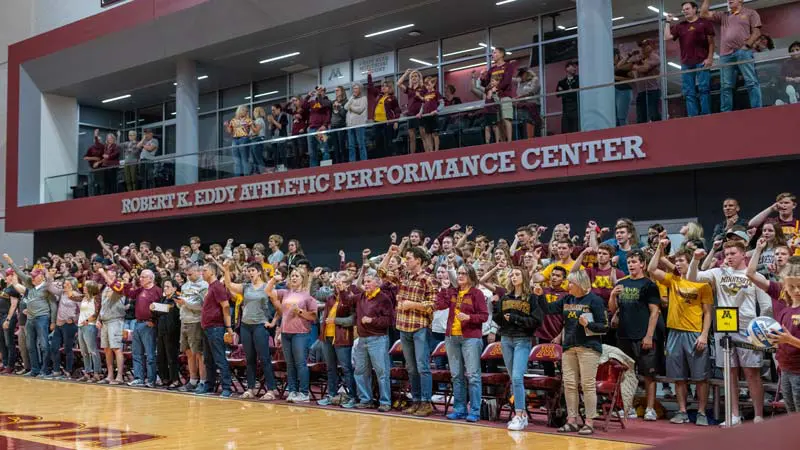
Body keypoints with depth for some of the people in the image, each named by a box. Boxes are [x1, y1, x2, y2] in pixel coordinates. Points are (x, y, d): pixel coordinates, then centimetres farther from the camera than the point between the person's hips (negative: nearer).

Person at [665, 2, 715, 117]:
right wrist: (668, 22, 11)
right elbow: (667, 37, 10)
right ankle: (692, 118, -2)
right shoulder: (680, 26, 18)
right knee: (689, 92, -1)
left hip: (701, 61, -4)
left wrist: (710, 58, -7)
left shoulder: (704, 22, 7)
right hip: (686, 63, 4)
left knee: (704, 89, -9)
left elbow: (711, 41, 3)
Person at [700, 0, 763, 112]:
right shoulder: (723, 15, 25)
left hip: (743, 52, -4)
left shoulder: (750, 13, 14)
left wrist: (747, 46, -8)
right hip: (726, 54, 4)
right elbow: (704, 14, 19)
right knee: (726, 86, 0)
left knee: (751, 82, -10)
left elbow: (756, 32, 5)